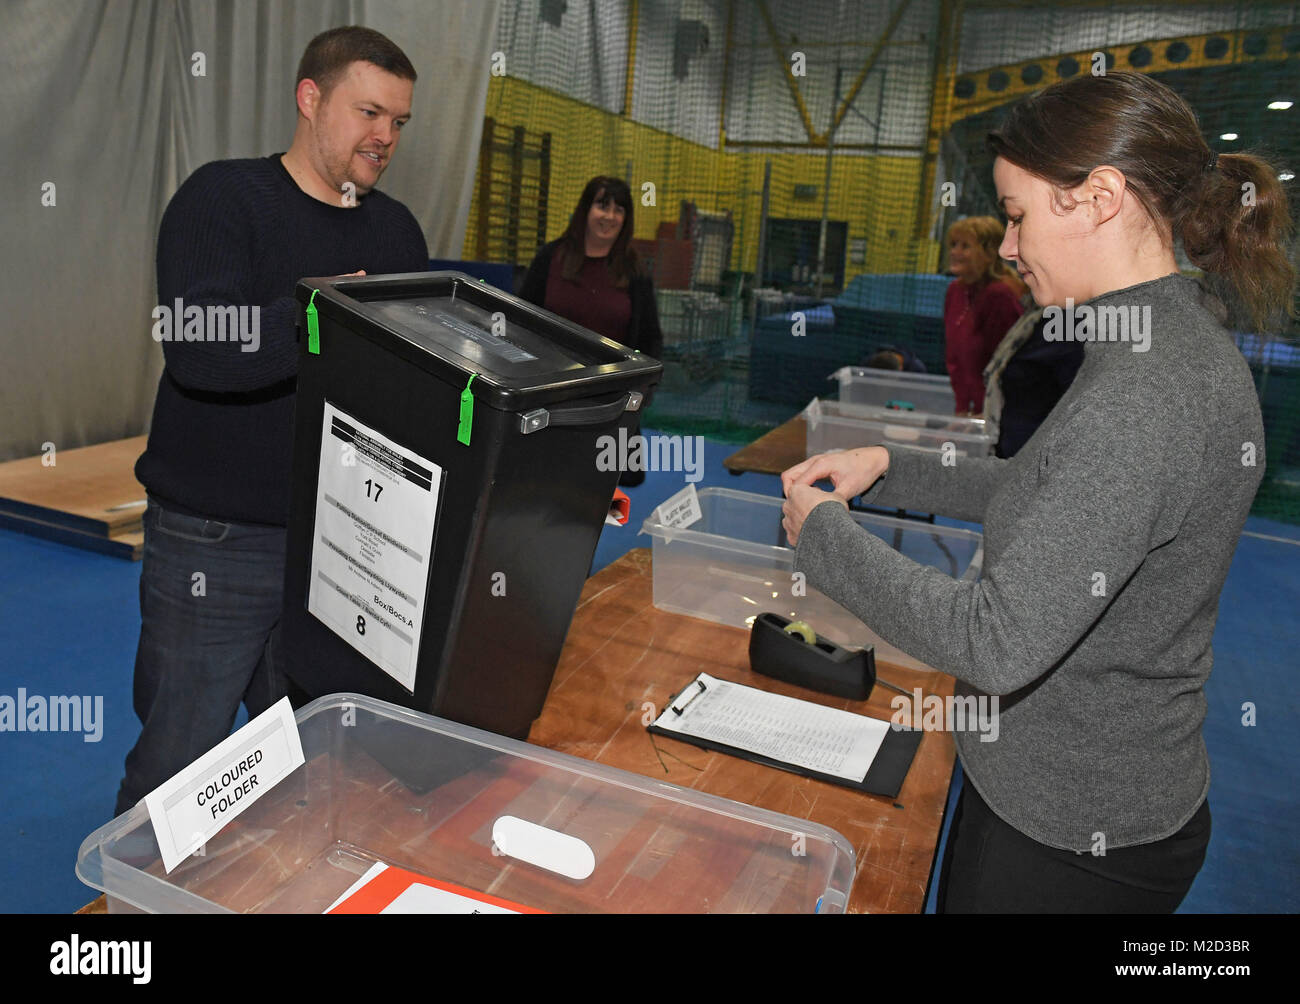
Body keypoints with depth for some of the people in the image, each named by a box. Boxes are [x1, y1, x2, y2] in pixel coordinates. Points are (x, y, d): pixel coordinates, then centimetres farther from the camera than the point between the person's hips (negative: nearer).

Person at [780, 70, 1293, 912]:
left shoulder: (1150, 394, -30)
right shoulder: (1174, 345, 3)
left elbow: (998, 644, -34)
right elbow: (1052, 496, 15)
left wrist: (823, 533, -21)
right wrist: (890, 468, 5)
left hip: (1076, 838, -9)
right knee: (949, 896, 25)